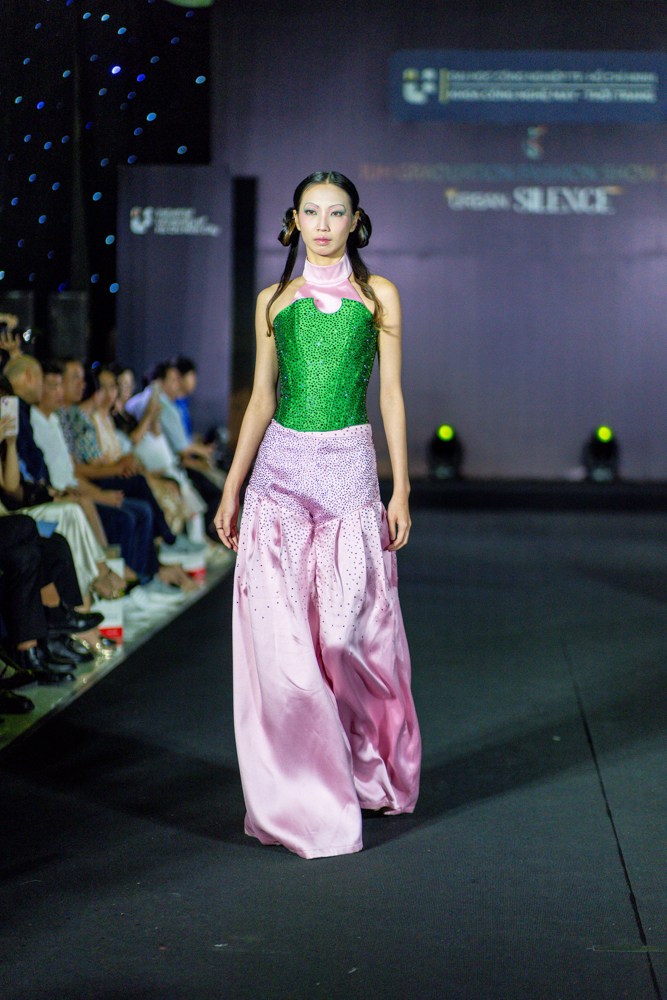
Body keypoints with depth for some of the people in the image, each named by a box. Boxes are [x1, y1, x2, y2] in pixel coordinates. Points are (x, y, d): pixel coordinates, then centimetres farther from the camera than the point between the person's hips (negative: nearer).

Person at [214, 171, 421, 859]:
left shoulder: (377, 295, 7)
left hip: (350, 472, -1)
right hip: (281, 472, 2)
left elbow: (391, 394, 4)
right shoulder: (274, 300, 11)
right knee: (280, 636, -4)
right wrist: (232, 488, 9)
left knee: (347, 632, -5)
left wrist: (401, 489, -2)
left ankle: (370, 772, 21)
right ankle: (306, 800, 6)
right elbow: (261, 399, 13)